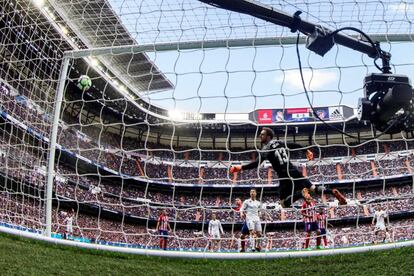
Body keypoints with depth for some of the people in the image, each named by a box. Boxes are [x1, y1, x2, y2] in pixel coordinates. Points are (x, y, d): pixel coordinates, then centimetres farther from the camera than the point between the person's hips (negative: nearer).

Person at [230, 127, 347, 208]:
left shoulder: (266, 149, -8)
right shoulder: (280, 143, 13)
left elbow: (257, 163, -23)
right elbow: (296, 146, 23)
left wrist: (241, 167, -24)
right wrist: (307, 151, 38)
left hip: (285, 176, -7)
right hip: (294, 171, 7)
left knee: (284, 203, 1)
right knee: (312, 187, 21)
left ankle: (301, 193, -23)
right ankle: (333, 192, 0)